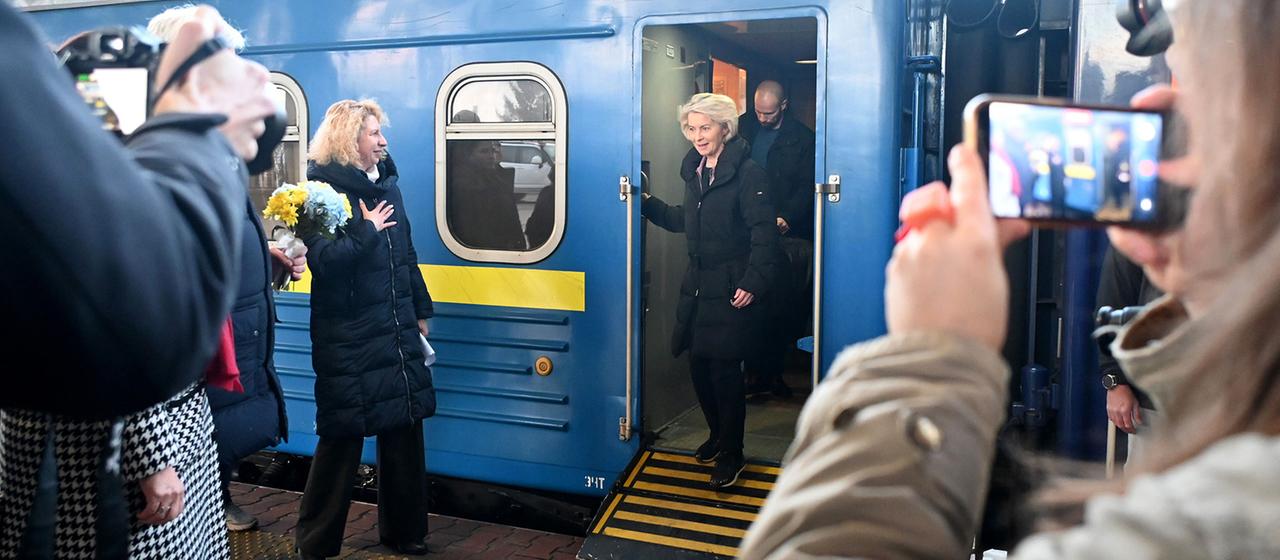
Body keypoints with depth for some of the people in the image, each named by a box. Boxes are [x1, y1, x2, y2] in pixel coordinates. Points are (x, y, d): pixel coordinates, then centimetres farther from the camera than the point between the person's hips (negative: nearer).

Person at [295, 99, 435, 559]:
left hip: (397, 332, 6)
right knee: (343, 437, 2)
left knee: (404, 427, 11)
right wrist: (367, 229, -16)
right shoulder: (324, 188, -10)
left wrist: (420, 311, 18)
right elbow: (324, 260, -22)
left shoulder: (386, 182, 11)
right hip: (348, 338, -6)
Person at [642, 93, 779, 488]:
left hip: (731, 290, -7)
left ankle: (732, 454, 13)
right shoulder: (694, 170, 12)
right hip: (698, 286, 7)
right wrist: (647, 204, 15)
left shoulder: (747, 173, -12)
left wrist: (753, 284, -22)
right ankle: (718, 435, 32)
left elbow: (764, 233, -16)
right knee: (699, 365, 11)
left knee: (725, 370, -3)